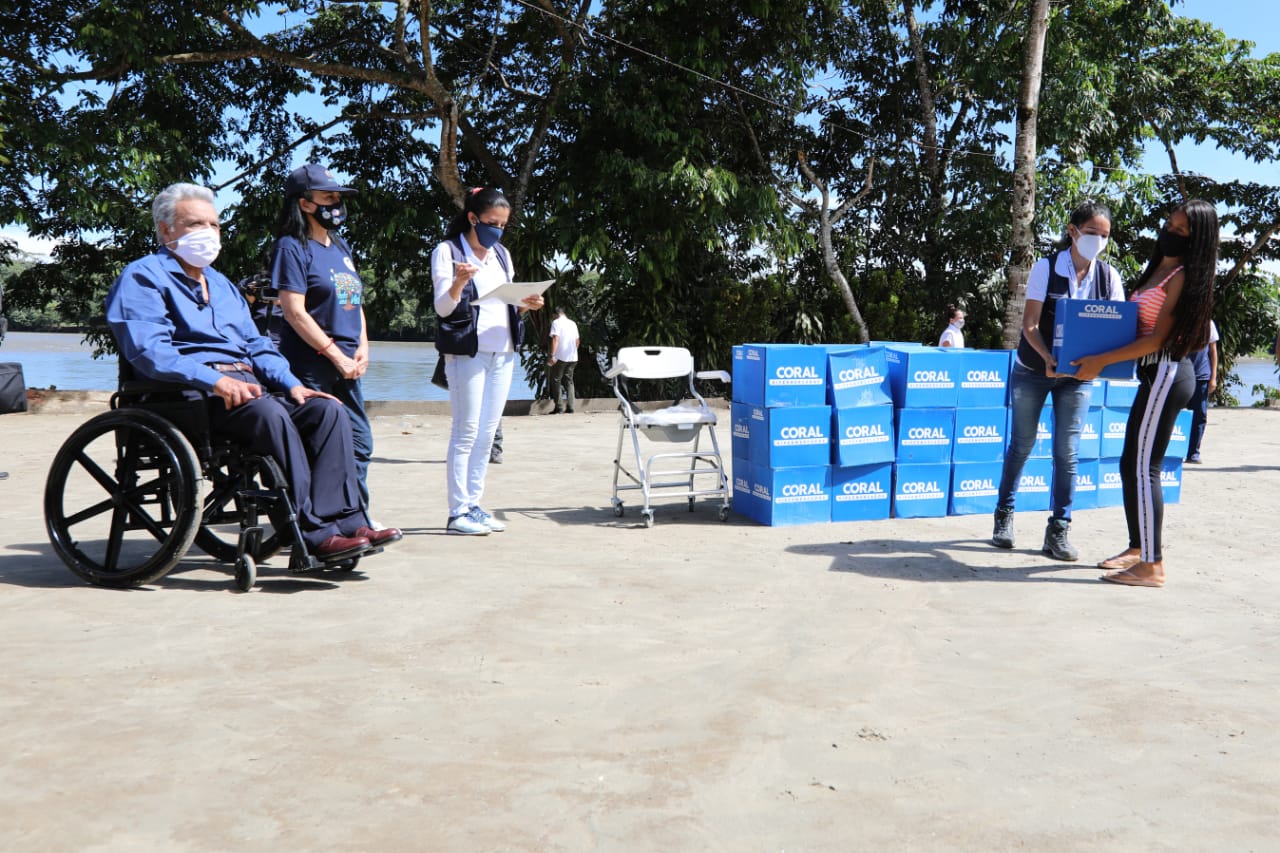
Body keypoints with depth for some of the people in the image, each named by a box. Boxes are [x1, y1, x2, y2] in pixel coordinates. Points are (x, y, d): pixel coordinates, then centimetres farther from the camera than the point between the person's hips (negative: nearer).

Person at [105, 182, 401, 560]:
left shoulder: (222, 285, 30)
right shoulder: (144, 277, 4)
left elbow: (256, 344, 25)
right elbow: (148, 350, -12)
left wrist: (291, 384, 4)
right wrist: (215, 380, -24)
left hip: (246, 383, 8)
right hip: (189, 394, -8)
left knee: (328, 410, -16)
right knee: (269, 413, -35)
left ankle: (345, 521, -27)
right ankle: (314, 534, -35)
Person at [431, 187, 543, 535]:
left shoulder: (501, 253, 15)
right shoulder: (448, 251, -4)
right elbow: (442, 309, -8)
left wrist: (525, 305, -1)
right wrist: (458, 283, -27)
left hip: (503, 352, 7)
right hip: (467, 352, -7)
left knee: (487, 433, 8)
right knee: (466, 432, -6)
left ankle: (473, 505, 14)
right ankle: (458, 513, -2)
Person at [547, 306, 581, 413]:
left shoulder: (556, 322, -5)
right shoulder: (573, 323, 14)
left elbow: (555, 339, -16)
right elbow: (578, 341, 16)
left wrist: (552, 355, -19)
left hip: (560, 357, -6)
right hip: (572, 358, 6)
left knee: (555, 380, 4)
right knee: (569, 381, 12)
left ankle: (558, 407, -2)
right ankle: (570, 407, 4)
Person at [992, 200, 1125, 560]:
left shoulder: (1109, 277, -4)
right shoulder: (1046, 268, -12)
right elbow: (1030, 325, -16)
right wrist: (1049, 359, -32)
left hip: (1078, 375, 2)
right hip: (1033, 370, -2)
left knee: (1067, 452, -2)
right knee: (1022, 445, 8)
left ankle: (1058, 531, 4)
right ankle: (1004, 516, 22)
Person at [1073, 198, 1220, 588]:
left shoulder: (1183, 276, -12)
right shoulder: (1159, 268, 16)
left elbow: (1157, 339, -17)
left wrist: (1102, 360, -18)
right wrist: (1100, 358, 7)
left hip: (1166, 373, -10)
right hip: (1155, 375, 10)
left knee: (1144, 467, -9)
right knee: (1129, 464, 15)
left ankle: (1152, 566, -5)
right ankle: (1137, 549, 27)